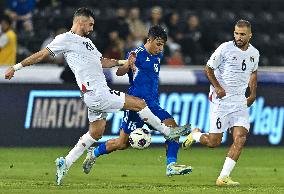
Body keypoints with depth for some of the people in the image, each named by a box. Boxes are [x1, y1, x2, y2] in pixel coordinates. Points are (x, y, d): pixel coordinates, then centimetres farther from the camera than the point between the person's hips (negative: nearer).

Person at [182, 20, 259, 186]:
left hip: (240, 102, 5)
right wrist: (217, 87, -14)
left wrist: (253, 94, 18)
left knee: (240, 139, -12)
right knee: (214, 142, -5)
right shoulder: (225, 49, -9)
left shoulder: (254, 53, 8)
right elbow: (208, 68, -2)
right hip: (221, 99, -5)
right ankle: (195, 135, 29)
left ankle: (223, 177, -7)